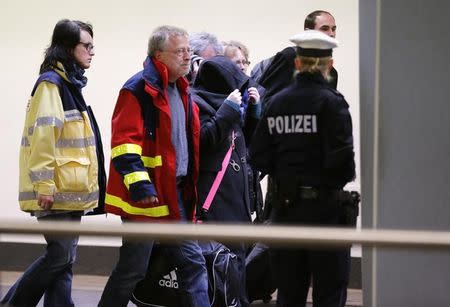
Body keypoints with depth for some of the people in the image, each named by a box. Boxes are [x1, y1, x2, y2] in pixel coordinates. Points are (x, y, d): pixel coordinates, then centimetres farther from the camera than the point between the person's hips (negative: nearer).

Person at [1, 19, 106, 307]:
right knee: (61, 255, -7)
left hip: (70, 191, 9)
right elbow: (41, 137, -18)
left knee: (64, 258, 7)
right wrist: (45, 186, -22)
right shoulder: (51, 83, -11)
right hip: (56, 191, -9)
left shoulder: (71, 84, 17)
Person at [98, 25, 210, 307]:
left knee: (193, 261, 6)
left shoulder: (181, 91, 15)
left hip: (176, 194, 8)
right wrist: (139, 184, -27)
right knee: (134, 268, 2)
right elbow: (124, 142, -19)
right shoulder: (139, 89, -12)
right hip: (147, 195, -8)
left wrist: (190, 187, 20)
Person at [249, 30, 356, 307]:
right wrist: (345, 177, 3)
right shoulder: (331, 101, -10)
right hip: (325, 206, -5)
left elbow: (258, 157, 1)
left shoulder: (277, 102, 3)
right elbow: (341, 156, -18)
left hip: (286, 206, 5)